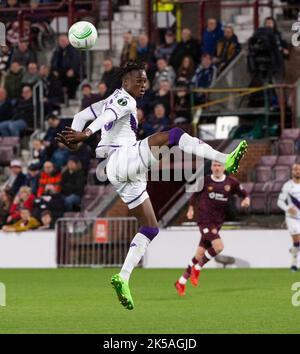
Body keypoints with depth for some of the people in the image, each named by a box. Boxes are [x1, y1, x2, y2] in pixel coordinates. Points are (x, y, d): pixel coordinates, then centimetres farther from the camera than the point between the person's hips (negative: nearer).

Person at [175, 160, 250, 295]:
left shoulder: (231, 183, 3)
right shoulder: (205, 181, -1)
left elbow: (244, 194, 11)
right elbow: (195, 193, 16)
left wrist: (246, 200, -10)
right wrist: (191, 208, 8)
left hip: (217, 222, 4)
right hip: (204, 220, -4)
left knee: (200, 255, 7)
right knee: (218, 246, -24)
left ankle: (181, 282, 20)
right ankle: (197, 269, -3)